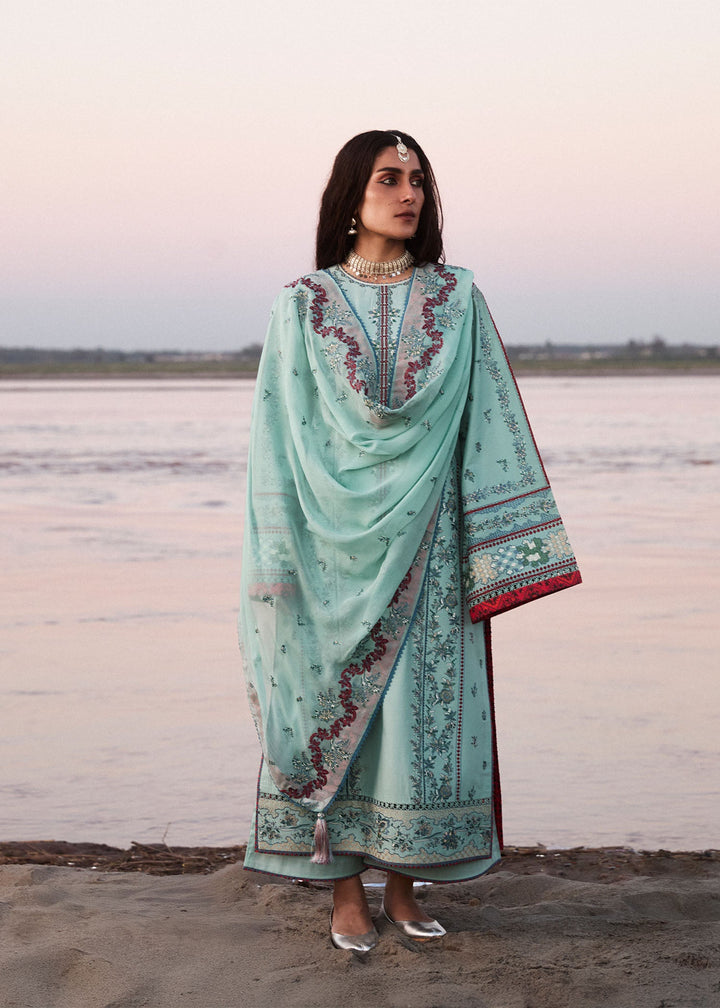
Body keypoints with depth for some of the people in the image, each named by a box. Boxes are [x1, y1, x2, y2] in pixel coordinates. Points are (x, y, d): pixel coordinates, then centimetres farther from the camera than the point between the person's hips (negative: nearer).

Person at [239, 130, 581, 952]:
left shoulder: (454, 299, 6)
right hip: (334, 540, -1)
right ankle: (346, 893, 11)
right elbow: (280, 434, 1)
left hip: (425, 545, 1)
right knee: (335, 703, 2)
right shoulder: (304, 305, 3)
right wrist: (276, 562, -5)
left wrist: (498, 546, -3)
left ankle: (402, 885, 14)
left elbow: (487, 423, 4)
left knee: (419, 709, 2)